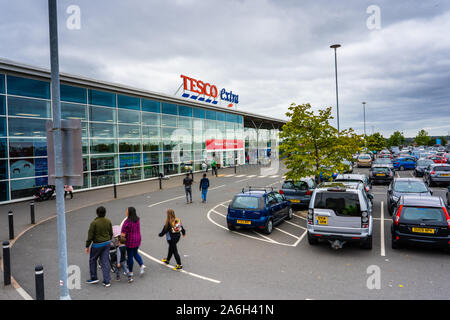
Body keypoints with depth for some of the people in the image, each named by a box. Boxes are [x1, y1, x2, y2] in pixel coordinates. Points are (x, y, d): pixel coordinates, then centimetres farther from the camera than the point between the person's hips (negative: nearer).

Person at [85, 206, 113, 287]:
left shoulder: (94, 223, -17)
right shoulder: (108, 221, -1)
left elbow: (90, 236, -14)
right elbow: (111, 233, 9)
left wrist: (87, 246, -3)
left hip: (97, 244, -5)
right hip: (107, 243, 5)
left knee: (92, 260, 18)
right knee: (105, 261, 8)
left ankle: (94, 278, 26)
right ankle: (107, 281, 8)